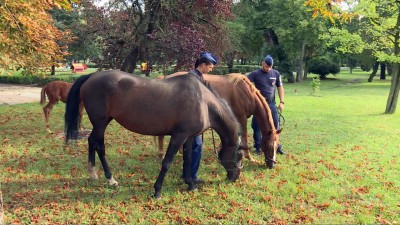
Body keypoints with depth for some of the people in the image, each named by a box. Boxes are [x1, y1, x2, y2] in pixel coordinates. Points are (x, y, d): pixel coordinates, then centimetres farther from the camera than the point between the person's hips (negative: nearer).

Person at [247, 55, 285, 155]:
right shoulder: (255, 74, -5)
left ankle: (277, 146, 19)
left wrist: (282, 101, 2)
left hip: (271, 103, 2)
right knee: (257, 125, 4)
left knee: (275, 124, 6)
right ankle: (258, 146, 18)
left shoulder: (276, 74, 4)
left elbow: (280, 87, 10)